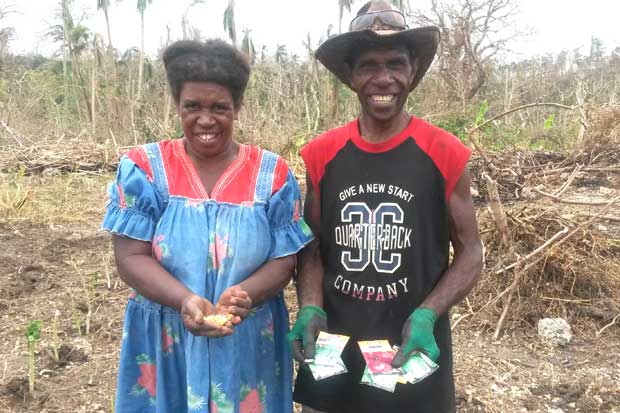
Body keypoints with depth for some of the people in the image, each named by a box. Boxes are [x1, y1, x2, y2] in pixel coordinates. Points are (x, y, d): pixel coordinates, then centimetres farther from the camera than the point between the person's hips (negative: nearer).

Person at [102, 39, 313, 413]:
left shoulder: (272, 174, -3)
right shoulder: (145, 168, -4)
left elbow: (284, 260, -4)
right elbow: (131, 257, -8)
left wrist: (244, 295, -23)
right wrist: (185, 301, -24)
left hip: (250, 345, 1)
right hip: (164, 345, 0)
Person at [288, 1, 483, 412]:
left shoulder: (446, 154, -9)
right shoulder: (321, 155, -2)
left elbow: (470, 252, -2)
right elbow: (311, 247, 5)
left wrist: (426, 315, -17)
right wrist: (310, 308, -11)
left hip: (414, 352, -2)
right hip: (332, 351, 2)